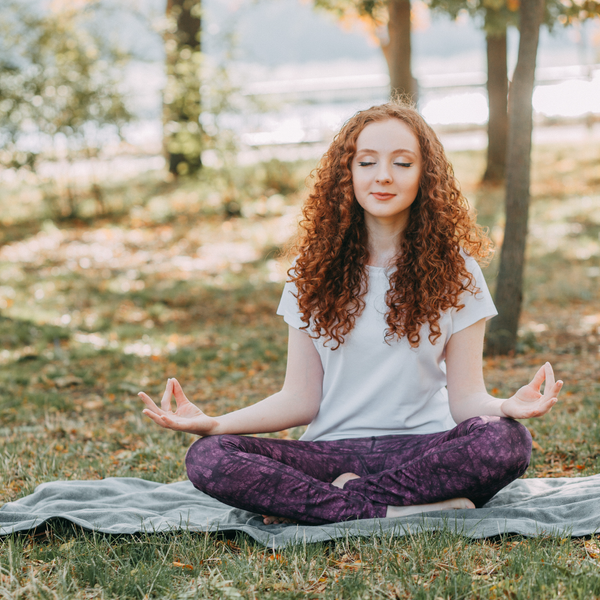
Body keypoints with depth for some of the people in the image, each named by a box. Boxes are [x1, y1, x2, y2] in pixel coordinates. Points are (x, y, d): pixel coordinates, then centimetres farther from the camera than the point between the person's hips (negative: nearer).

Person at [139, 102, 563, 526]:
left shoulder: (453, 268, 4)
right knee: (207, 457, -26)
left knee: (506, 440, -34)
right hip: (333, 450, 2)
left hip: (422, 447, -1)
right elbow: (300, 399, 4)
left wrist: (507, 407, -25)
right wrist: (212, 423, -12)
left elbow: (465, 397, -1)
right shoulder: (316, 267, 7)